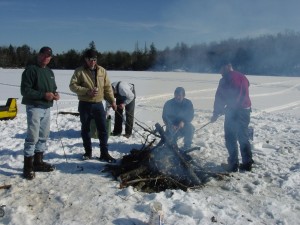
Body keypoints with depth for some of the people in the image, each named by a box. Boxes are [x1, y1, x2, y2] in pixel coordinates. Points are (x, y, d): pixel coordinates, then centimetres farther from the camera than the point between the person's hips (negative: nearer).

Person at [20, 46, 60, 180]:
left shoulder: (50, 72, 16)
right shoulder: (30, 70, -9)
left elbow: (53, 88, 25)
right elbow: (25, 90, -16)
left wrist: (55, 94, 2)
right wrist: (43, 95, -21)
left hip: (47, 108, 8)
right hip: (34, 107, -8)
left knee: (44, 136, 13)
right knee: (33, 136, -9)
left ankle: (38, 162, 24)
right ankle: (28, 166, 0)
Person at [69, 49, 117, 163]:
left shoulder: (102, 71, 5)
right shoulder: (79, 71, -4)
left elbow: (107, 87, 6)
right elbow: (72, 85, -10)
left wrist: (112, 101, -1)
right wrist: (87, 91, -20)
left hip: (98, 104, 2)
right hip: (85, 105, -2)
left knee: (103, 129, 1)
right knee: (85, 129, 10)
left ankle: (104, 153, 11)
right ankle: (88, 152, 26)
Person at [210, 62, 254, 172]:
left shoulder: (225, 79, -4)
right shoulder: (243, 77, 16)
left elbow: (219, 97, -4)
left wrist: (216, 113, 6)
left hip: (233, 111, -6)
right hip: (245, 110, 6)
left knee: (231, 138, 4)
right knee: (244, 137, 15)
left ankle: (233, 164, 5)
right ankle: (247, 163, 17)